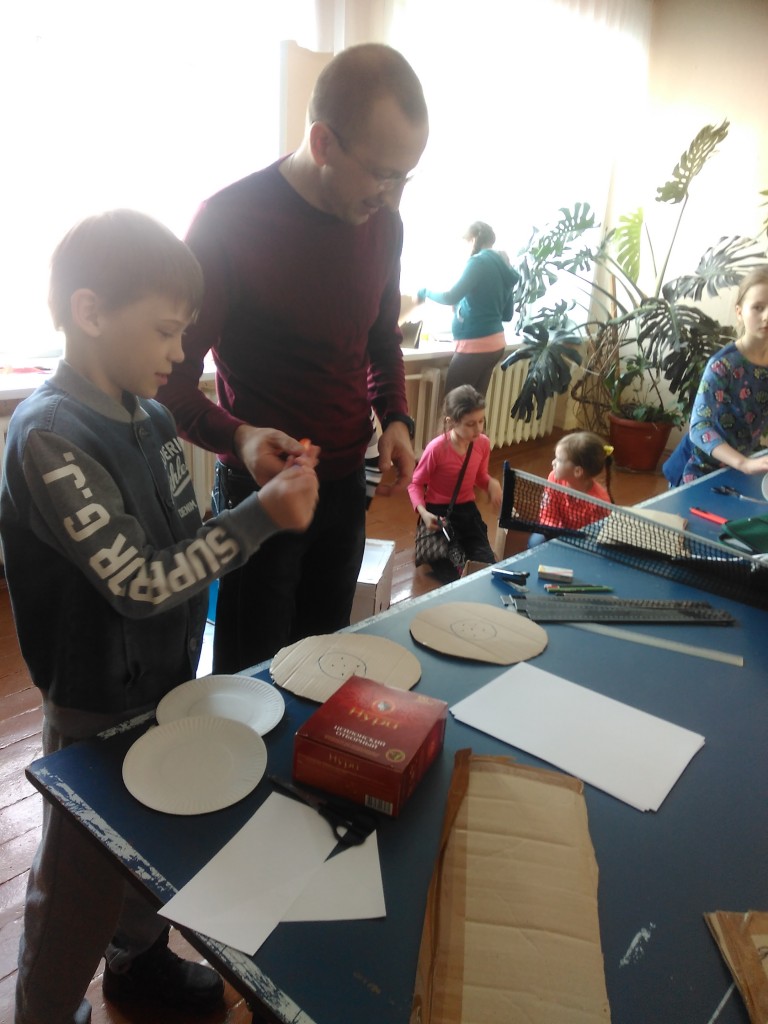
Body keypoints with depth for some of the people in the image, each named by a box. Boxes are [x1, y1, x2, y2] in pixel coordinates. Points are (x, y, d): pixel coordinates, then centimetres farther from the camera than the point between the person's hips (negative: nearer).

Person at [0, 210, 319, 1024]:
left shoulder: (148, 414, -1)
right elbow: (141, 583, -28)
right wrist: (261, 515, -28)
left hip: (168, 681, 8)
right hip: (99, 707, -7)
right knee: (83, 882, 15)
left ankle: (138, 958, 53)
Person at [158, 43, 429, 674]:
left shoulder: (383, 222, 1)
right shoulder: (231, 220, -17)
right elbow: (172, 380, -12)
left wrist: (396, 419, -3)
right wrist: (238, 438, -31)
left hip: (349, 485, 5)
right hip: (261, 487, -5)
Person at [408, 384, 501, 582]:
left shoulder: (483, 443, -8)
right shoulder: (437, 448, -24)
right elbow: (416, 484, -10)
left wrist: (492, 483, -13)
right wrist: (423, 513, -27)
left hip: (467, 510, 5)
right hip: (438, 512, -4)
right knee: (453, 577, -6)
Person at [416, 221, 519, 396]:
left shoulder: (479, 262, -10)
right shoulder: (504, 267, 14)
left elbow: (451, 297, -18)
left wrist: (424, 292, 0)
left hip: (475, 345, -9)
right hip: (495, 343, 9)